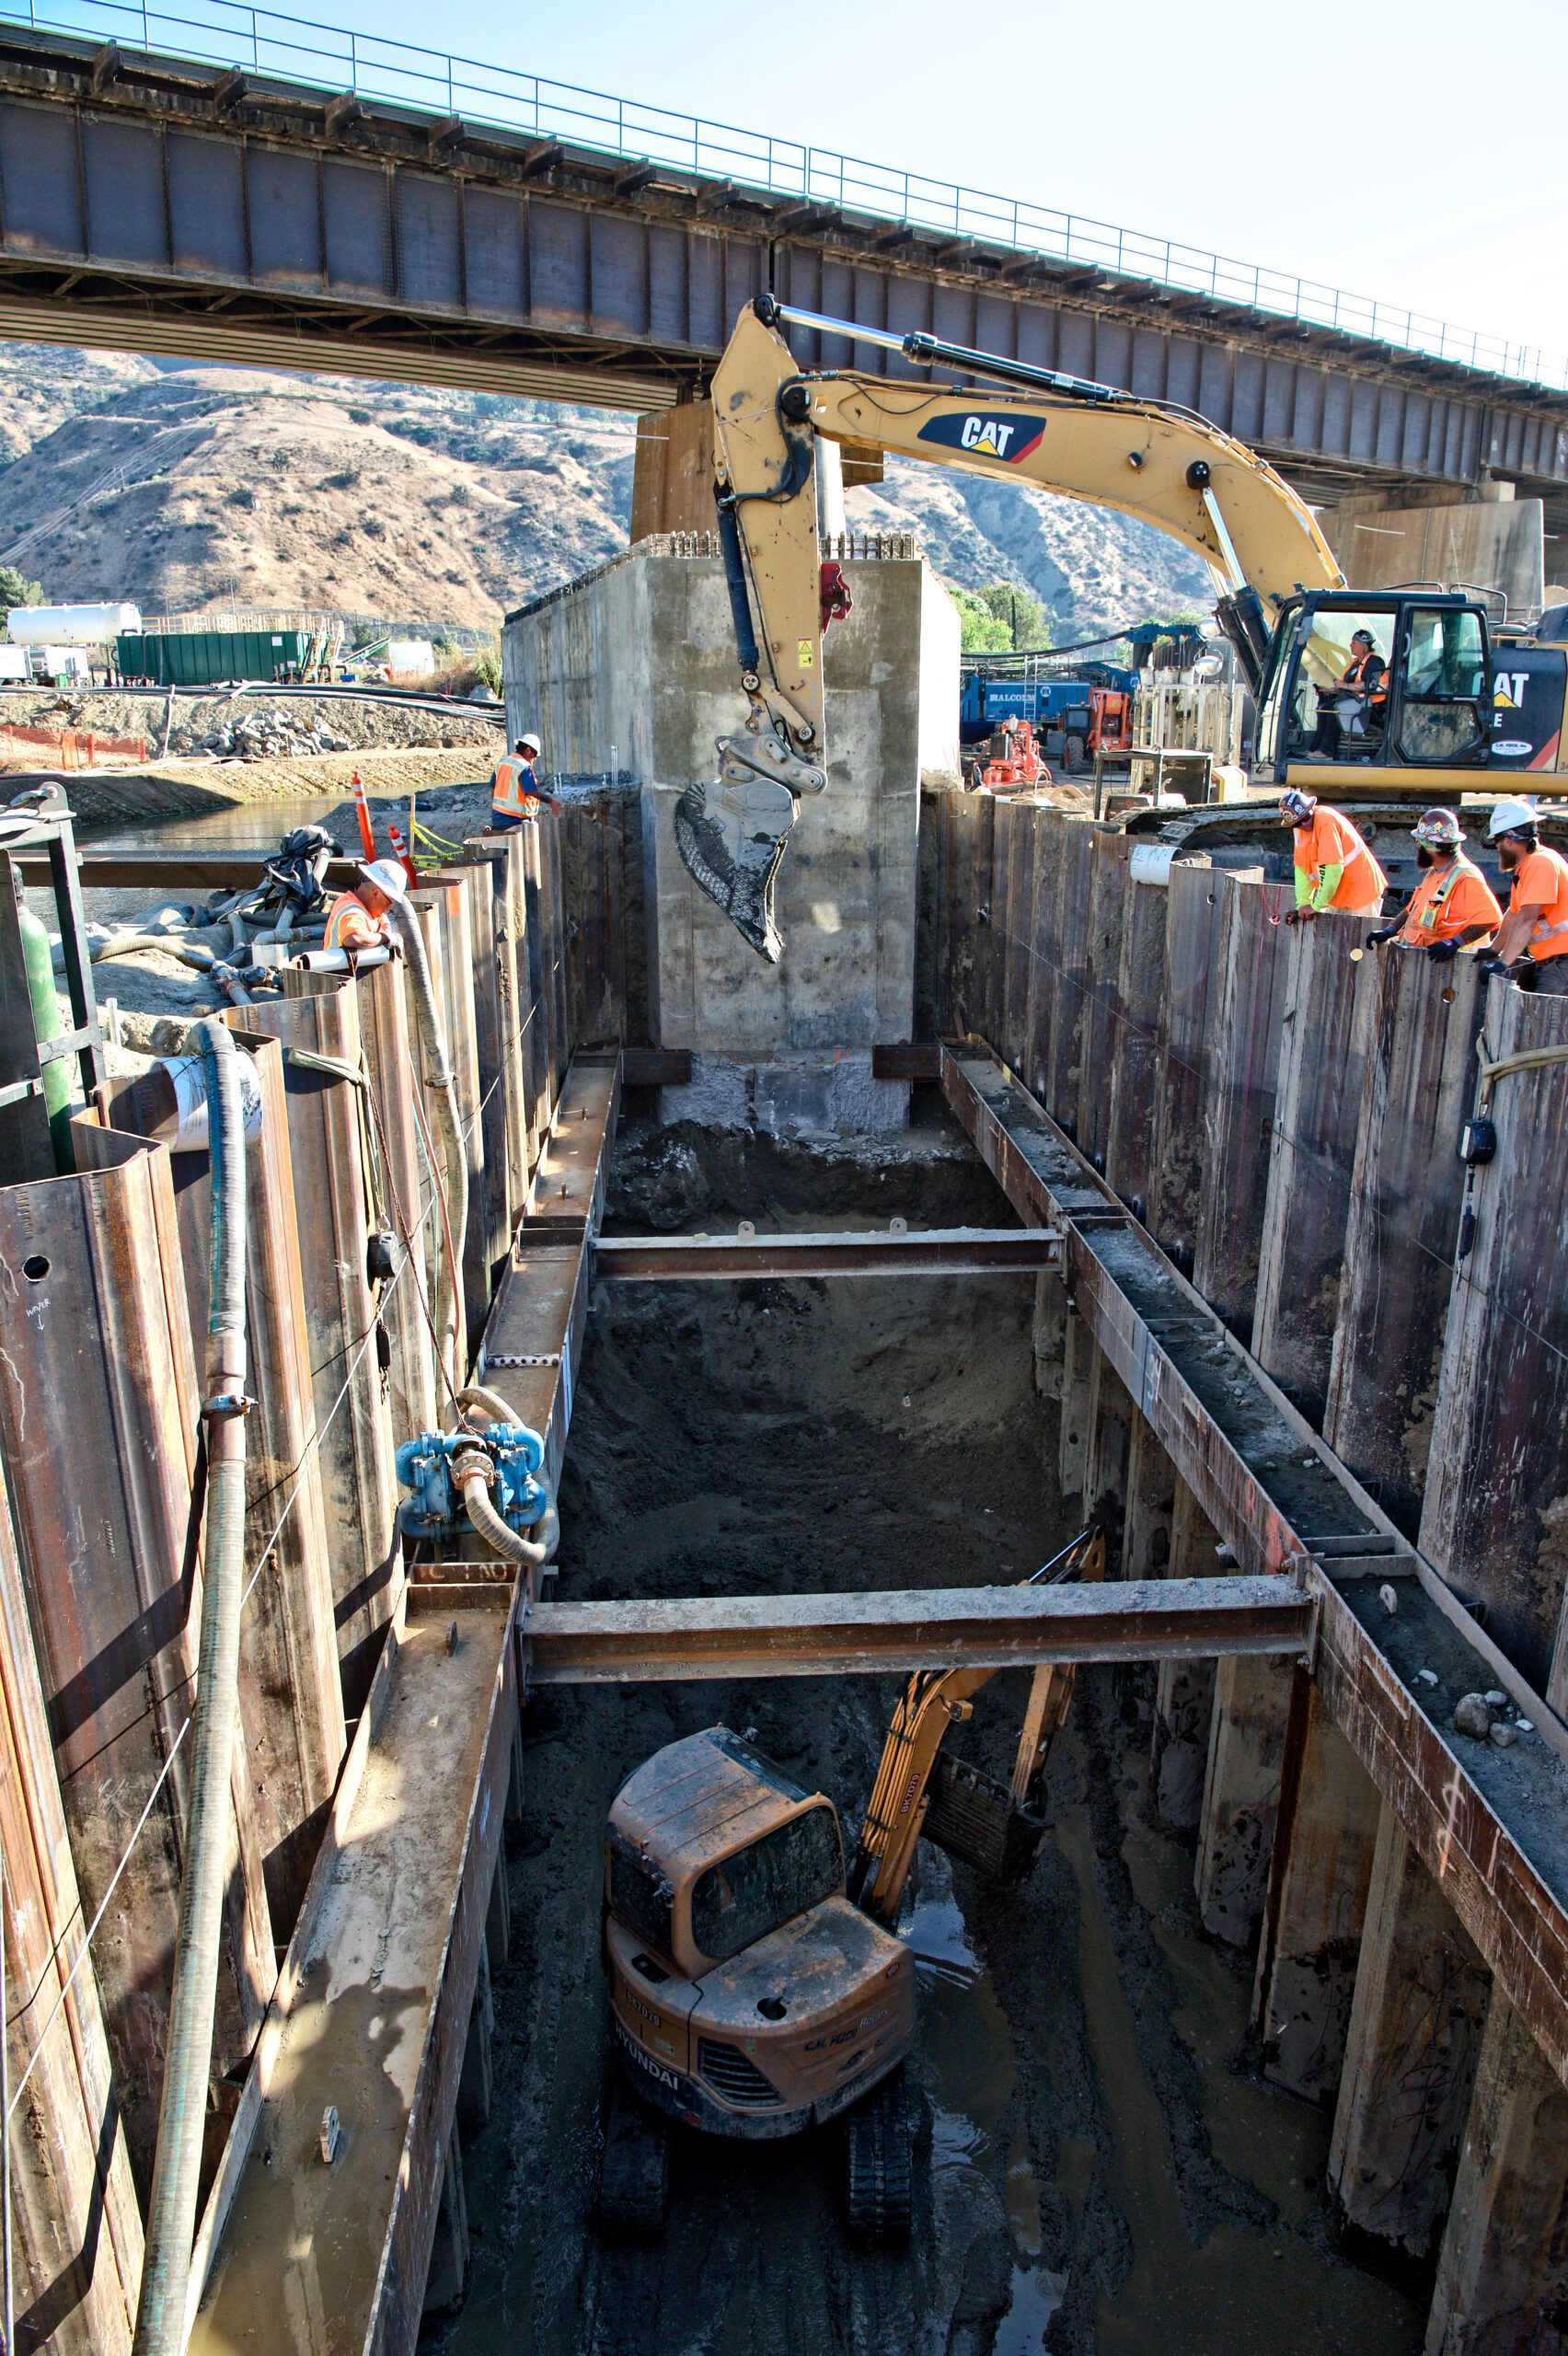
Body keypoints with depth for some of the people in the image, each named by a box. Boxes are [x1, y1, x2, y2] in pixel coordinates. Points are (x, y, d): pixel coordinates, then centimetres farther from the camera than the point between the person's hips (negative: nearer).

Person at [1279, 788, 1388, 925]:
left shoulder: (1326, 820, -22)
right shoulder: (1300, 826, 1)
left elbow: (1335, 867, -27)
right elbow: (1301, 867, 2)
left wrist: (1316, 906, -23)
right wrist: (1302, 905, -4)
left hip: (1361, 892, -8)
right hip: (1337, 897, 8)